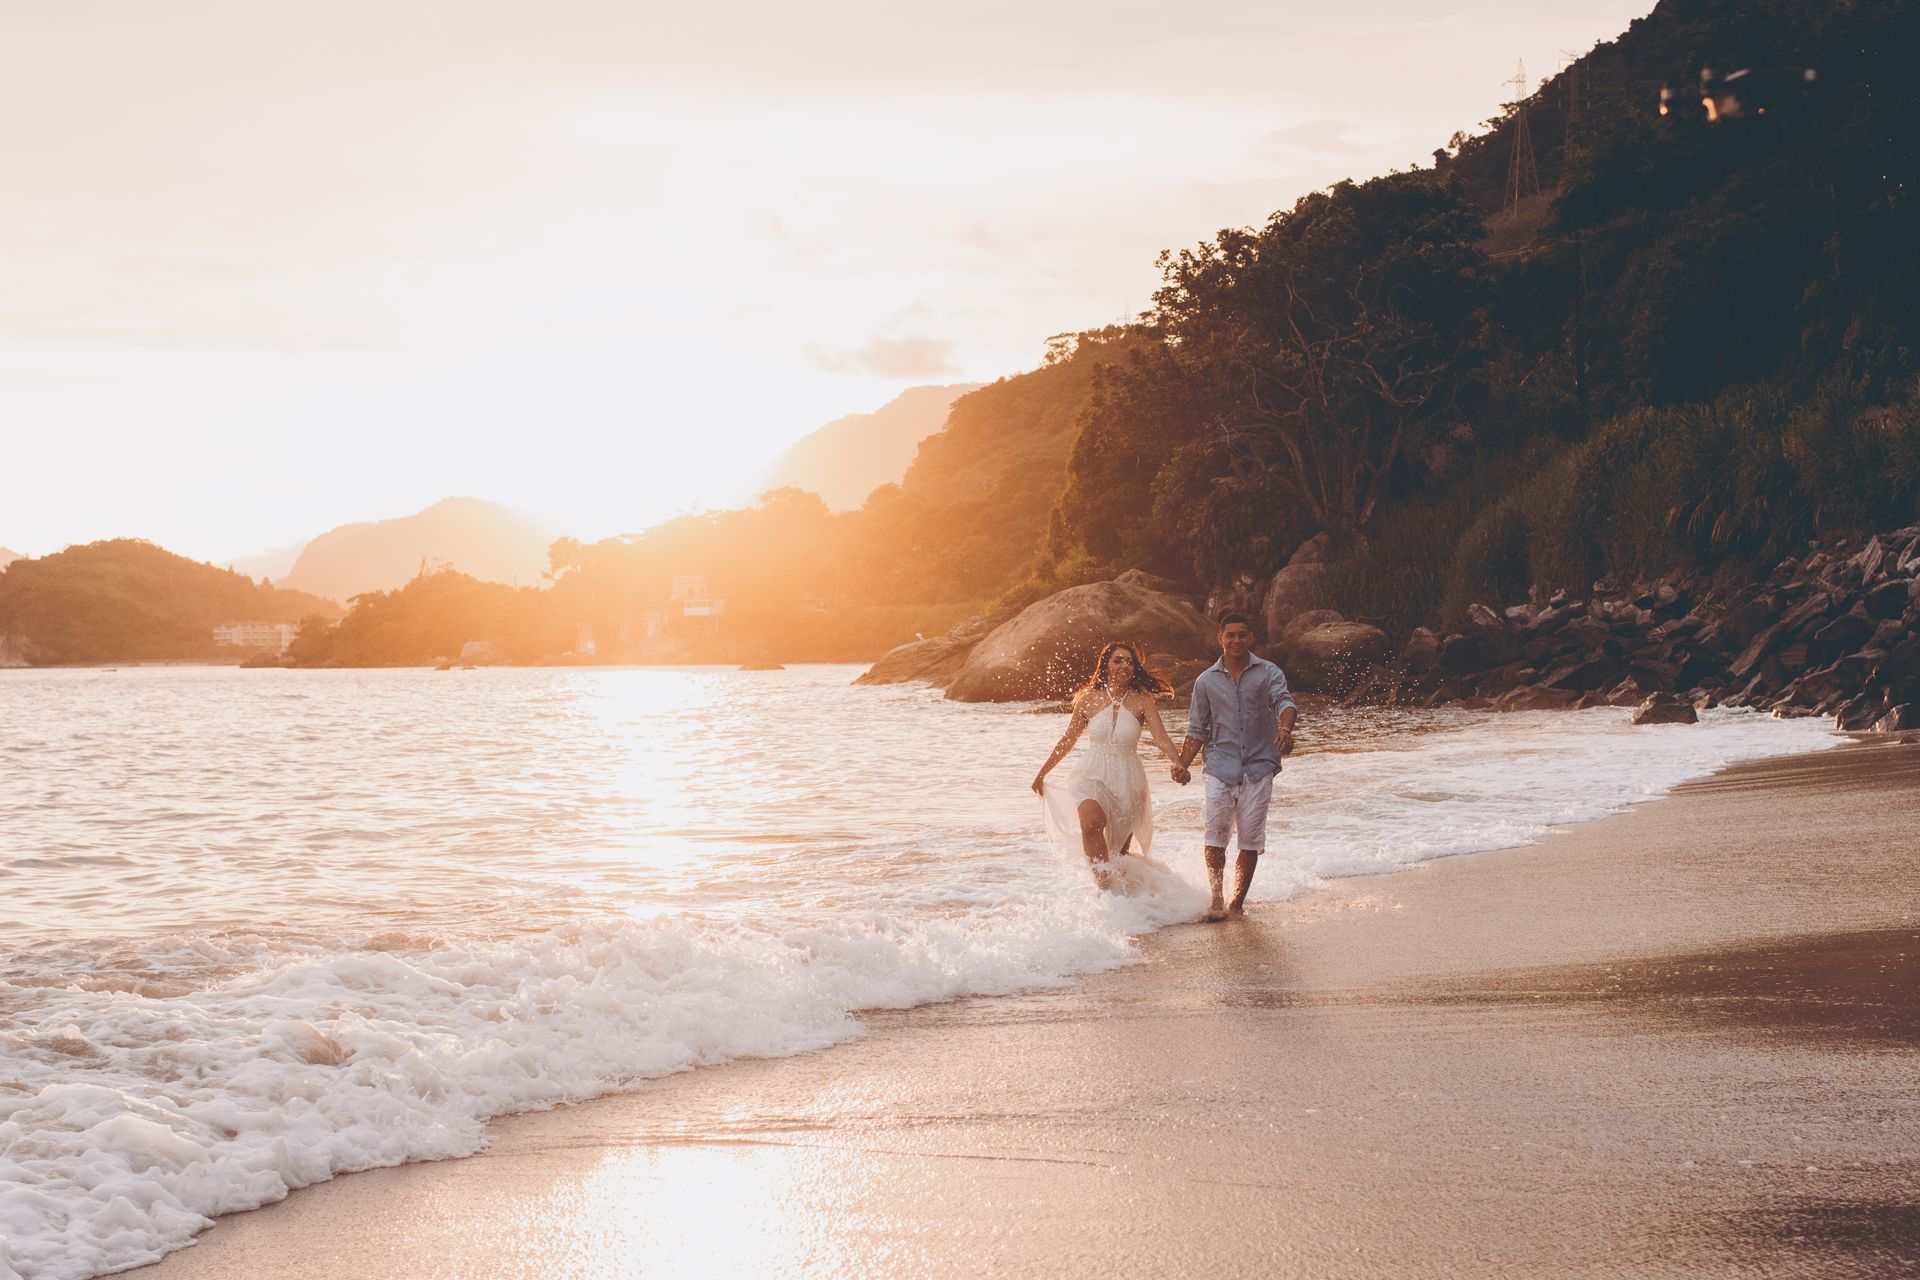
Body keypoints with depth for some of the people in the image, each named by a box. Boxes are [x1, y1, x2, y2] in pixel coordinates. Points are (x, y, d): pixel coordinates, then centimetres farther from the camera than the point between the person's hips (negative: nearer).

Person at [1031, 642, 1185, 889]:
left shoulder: (1142, 702, -1)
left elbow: (1160, 736, -13)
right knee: (1091, 823, -31)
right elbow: (1068, 740, 14)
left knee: (1119, 851, 5)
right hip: (1093, 776, -1)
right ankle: (1105, 887, -36)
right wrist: (1042, 773, 22)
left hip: (1128, 782, 1)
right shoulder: (1089, 700, 2)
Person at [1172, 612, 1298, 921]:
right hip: (1220, 768, 1)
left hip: (1258, 768, -1)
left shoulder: (1268, 673, 3)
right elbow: (1197, 730, 13)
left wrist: (1285, 728, -37)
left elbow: (1284, 702, -15)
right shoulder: (1206, 681, 8)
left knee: (1251, 842, 2)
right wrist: (1182, 763, 0)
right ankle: (1216, 899, 6)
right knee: (1215, 838, -7)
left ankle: (1238, 902, 13)